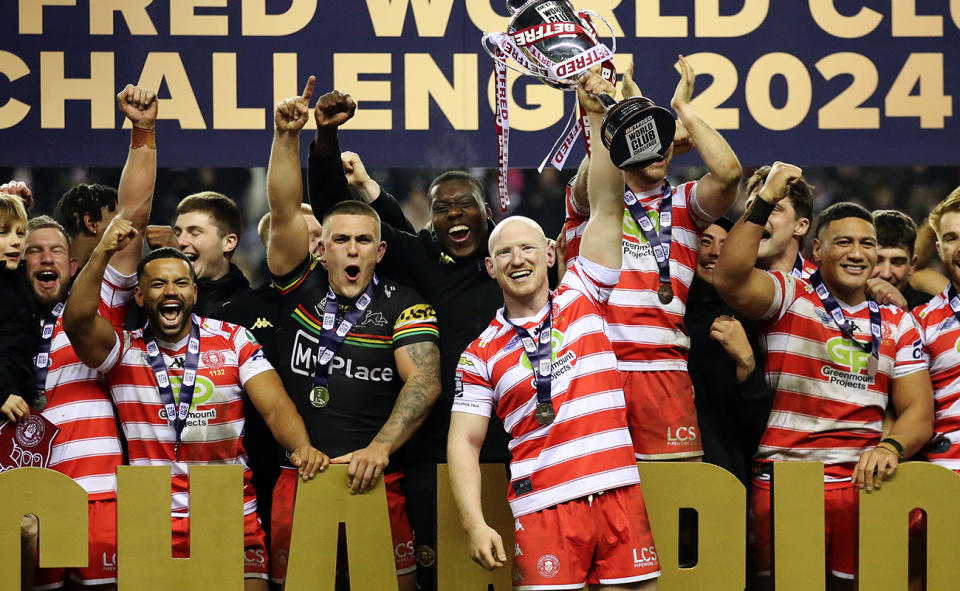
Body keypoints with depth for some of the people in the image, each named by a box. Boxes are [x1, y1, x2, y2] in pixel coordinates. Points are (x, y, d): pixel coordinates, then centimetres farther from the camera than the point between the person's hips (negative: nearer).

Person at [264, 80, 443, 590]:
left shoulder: (403, 306, 3)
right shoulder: (302, 289, 9)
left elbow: (423, 382, -9)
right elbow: (284, 213, -1)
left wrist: (379, 448, -22)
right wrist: (287, 136, -13)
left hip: (377, 478, -2)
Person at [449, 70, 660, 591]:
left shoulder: (581, 298, 12)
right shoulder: (482, 353, 9)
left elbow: (606, 207, 8)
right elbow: (463, 441, 5)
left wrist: (597, 116, 2)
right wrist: (475, 524, -8)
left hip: (619, 493, 2)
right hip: (544, 508, -2)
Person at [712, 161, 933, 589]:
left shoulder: (897, 325, 15)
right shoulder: (789, 297, 5)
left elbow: (919, 412, 8)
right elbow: (729, 280, -16)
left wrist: (890, 446, -14)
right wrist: (765, 200, -17)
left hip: (863, 486, 3)